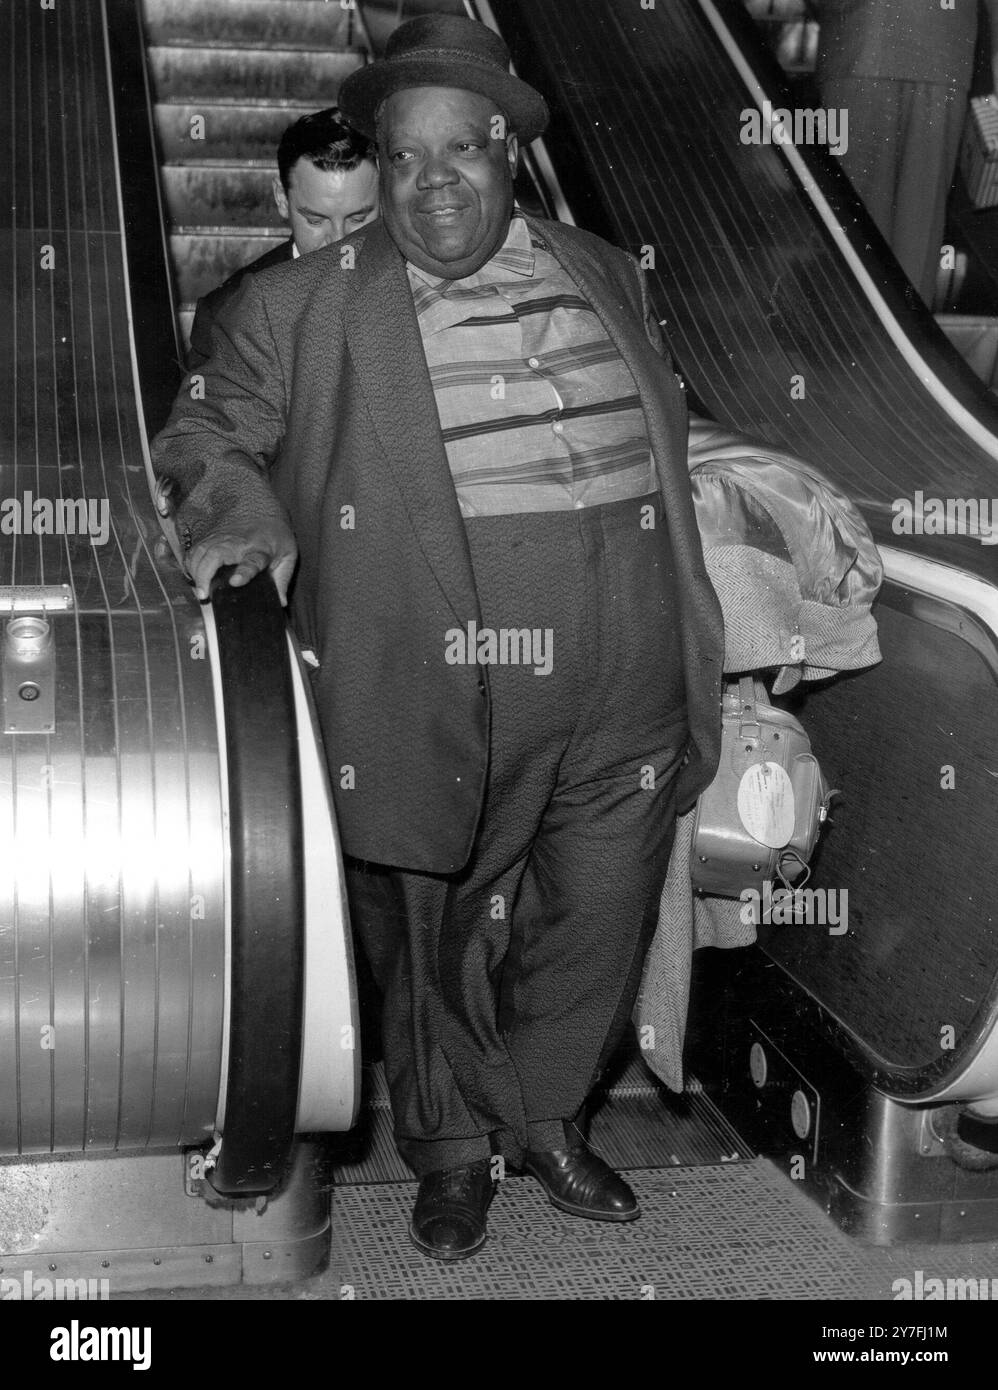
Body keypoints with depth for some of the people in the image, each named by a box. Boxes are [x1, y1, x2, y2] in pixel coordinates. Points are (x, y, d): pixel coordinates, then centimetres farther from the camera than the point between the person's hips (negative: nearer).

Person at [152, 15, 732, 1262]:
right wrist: (240, 498, -18)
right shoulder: (298, 307, 1)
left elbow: (668, 436, 23)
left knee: (599, 925, 16)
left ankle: (544, 1114, 41)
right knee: (437, 936, 11)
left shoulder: (605, 274, 14)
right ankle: (453, 1147, 35)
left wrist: (695, 639, 18)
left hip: (630, 695, 4)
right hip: (445, 703, -4)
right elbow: (204, 431, 6)